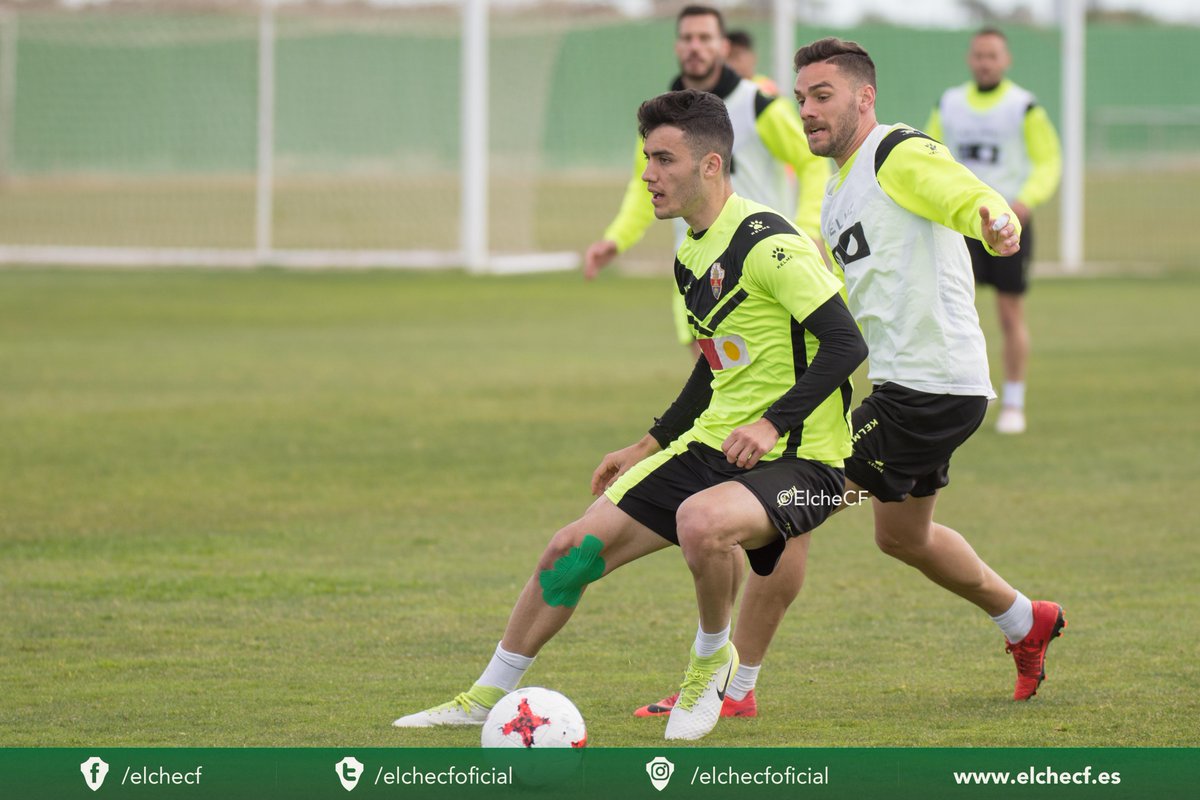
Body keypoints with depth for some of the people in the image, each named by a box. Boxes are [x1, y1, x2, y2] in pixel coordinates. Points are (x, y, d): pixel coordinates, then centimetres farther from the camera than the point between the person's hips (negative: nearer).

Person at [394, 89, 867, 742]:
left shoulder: (767, 244, -18)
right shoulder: (690, 255, 11)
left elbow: (846, 343, -22)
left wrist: (772, 423, -27)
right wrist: (647, 448, 24)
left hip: (799, 459, -9)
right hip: (713, 444, 9)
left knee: (701, 522, -39)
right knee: (573, 550, 3)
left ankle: (712, 658, -9)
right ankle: (486, 698, 20)